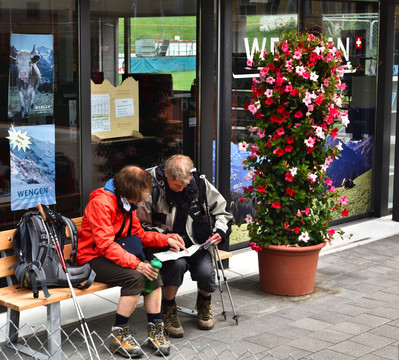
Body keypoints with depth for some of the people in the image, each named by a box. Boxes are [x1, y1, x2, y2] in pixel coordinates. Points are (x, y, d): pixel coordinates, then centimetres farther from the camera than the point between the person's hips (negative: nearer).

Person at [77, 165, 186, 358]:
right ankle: (119, 336, -18)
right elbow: (105, 244, -27)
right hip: (93, 258, -8)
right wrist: (135, 263, -32)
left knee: (153, 272, -14)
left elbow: (138, 234, 16)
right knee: (135, 277, -29)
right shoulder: (101, 202, -20)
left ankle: (155, 330, -5)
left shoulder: (127, 203, 8)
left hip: (115, 253, 8)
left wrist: (166, 239, 3)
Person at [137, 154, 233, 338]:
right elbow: (141, 225, -5)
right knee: (177, 264, -35)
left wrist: (220, 231, -7)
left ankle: (204, 302, 14)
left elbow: (222, 211, 11)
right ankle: (168, 308, -5)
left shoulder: (200, 184, -4)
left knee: (206, 273, -26)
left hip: (197, 244, 3)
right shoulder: (151, 188, -14)